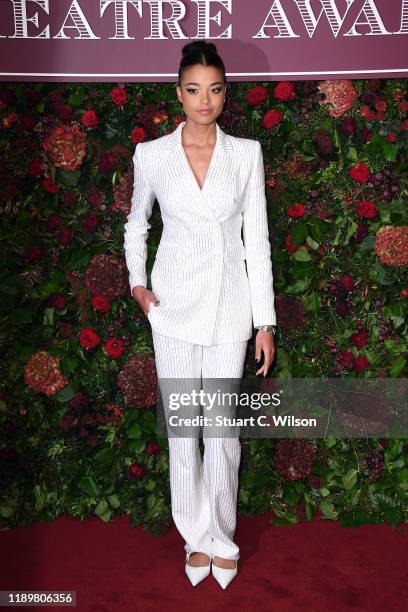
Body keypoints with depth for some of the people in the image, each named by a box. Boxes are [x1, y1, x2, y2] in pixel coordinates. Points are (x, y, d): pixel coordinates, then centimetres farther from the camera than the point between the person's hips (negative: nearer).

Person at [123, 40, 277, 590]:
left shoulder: (246, 153, -1)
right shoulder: (152, 154, -1)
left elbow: (257, 240, 0)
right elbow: (136, 224, 16)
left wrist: (266, 321, -2)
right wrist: (137, 281, 3)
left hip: (229, 305, 0)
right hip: (174, 304, 0)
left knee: (223, 427, 6)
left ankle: (222, 538, 27)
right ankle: (198, 537, 27)